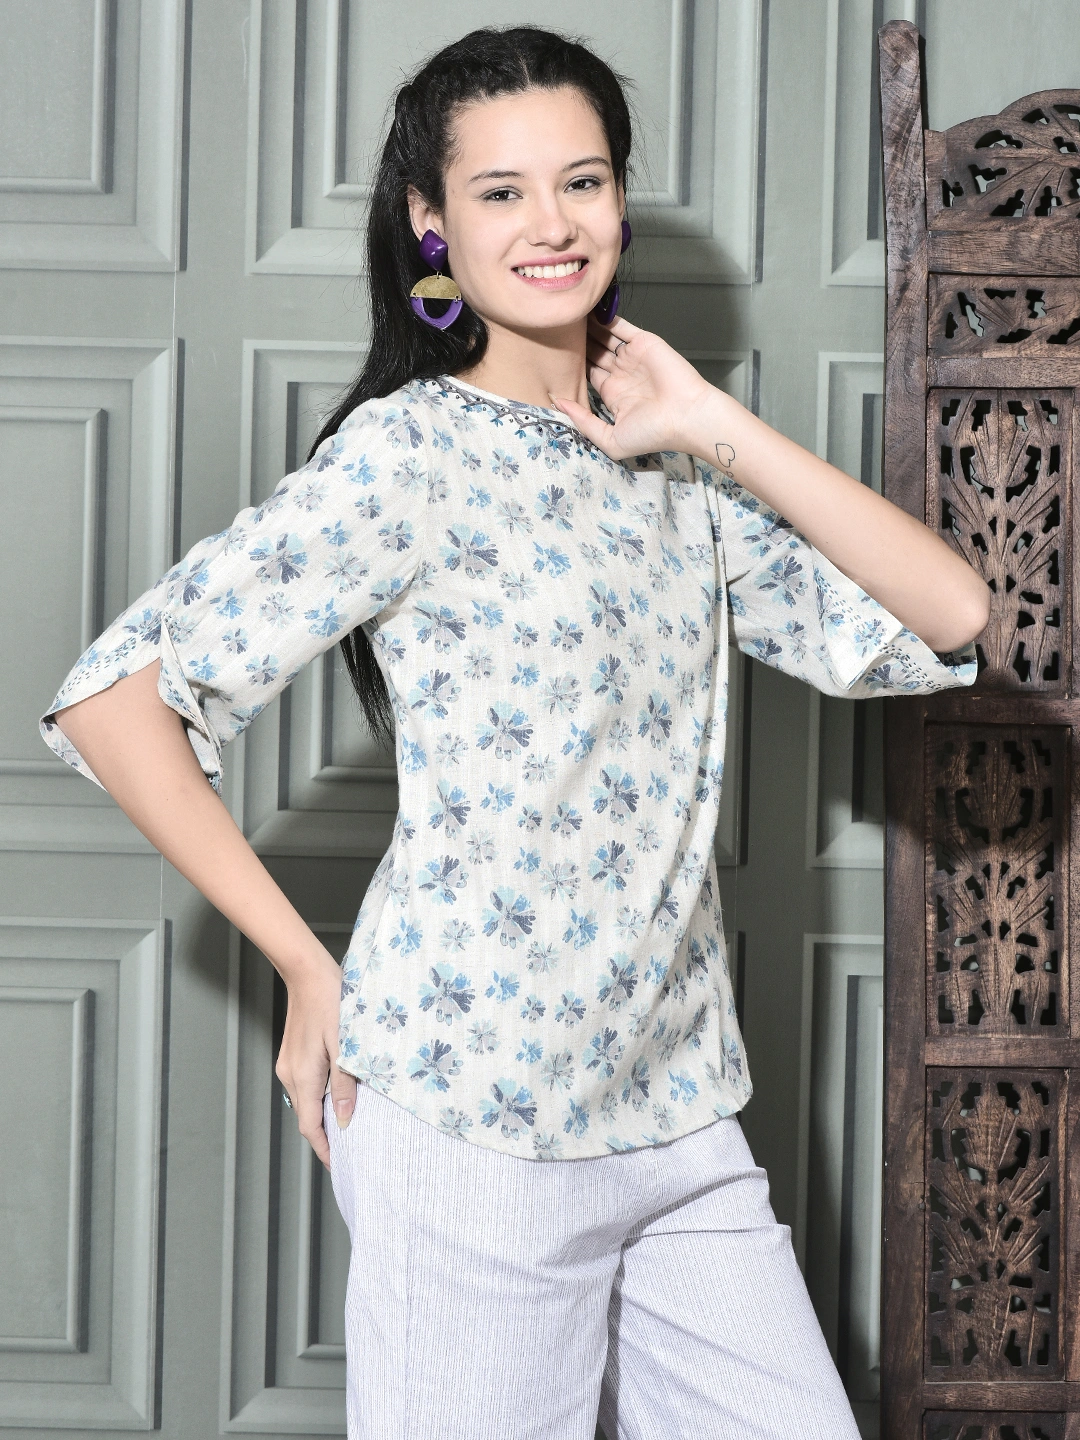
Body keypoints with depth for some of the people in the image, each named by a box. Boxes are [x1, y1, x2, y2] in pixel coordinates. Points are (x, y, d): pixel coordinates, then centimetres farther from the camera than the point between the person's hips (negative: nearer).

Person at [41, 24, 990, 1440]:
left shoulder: (676, 473, 10)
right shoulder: (410, 451, -8)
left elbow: (948, 621, 1)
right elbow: (115, 695, -14)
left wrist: (716, 427, -4)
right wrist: (308, 974, -10)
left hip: (683, 1110, 6)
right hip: (477, 1123, -6)